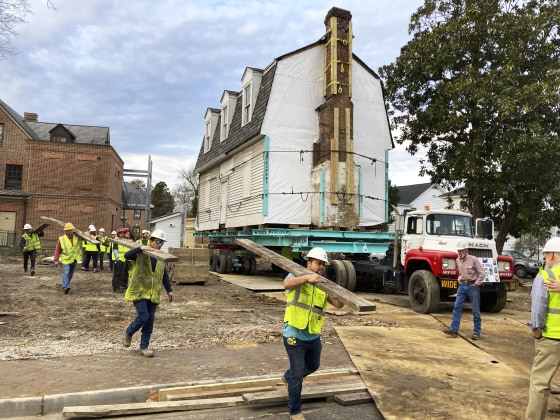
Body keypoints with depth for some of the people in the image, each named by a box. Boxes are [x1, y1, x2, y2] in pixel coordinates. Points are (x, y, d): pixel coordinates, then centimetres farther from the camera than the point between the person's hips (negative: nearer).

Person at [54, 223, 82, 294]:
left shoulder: (77, 237, -1)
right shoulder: (61, 239, -8)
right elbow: (57, 250, -5)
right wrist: (56, 260, -7)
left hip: (74, 258, 4)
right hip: (66, 259, -4)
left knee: (71, 273, 12)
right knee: (66, 272, -19)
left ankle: (65, 286, 29)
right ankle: (66, 287, -28)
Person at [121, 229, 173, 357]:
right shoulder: (140, 253, -6)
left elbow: (165, 275, 15)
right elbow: (127, 255, -25)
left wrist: (169, 290, 12)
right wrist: (140, 248, -37)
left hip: (153, 293, 5)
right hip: (139, 291, -5)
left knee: (150, 320, 6)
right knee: (143, 317, -12)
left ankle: (144, 346, 19)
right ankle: (128, 333, 19)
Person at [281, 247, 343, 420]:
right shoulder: (297, 276, -9)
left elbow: (338, 304, -6)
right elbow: (287, 284, -33)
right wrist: (308, 277, -48)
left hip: (313, 336, 6)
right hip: (294, 335, -6)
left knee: (313, 366, 27)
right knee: (298, 373, 2)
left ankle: (288, 377, 54)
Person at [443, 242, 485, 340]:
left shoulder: (473, 259, -11)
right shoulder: (458, 260, 7)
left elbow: (482, 273, -9)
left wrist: (476, 284, -11)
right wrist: (459, 281, 12)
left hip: (472, 286, -5)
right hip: (462, 286, 5)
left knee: (475, 310, 2)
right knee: (457, 307, -3)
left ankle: (477, 332, 10)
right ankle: (453, 329, -3)